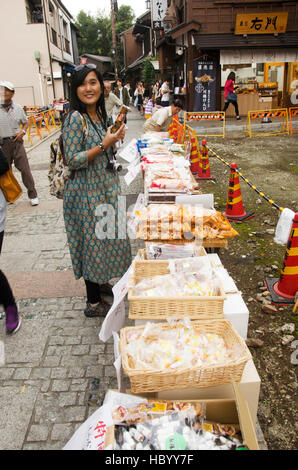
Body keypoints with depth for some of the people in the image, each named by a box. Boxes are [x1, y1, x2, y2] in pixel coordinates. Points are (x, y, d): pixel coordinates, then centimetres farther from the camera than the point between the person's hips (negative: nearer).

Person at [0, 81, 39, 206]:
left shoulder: (18, 108, 5)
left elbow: (25, 122, 18)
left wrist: (22, 131, -1)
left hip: (17, 141, 0)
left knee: (25, 169, -1)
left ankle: (32, 195, 9)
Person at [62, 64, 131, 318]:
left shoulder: (99, 115, 8)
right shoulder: (75, 118, -17)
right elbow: (72, 160, -21)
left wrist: (115, 139, 3)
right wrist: (104, 145, -23)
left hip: (106, 187, 8)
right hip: (88, 192, -8)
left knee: (104, 238, 19)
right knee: (93, 242, 1)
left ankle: (101, 282, 40)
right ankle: (94, 303, 17)